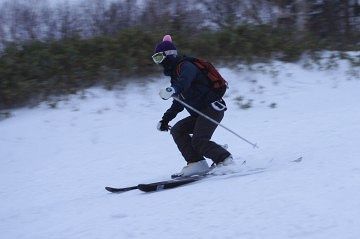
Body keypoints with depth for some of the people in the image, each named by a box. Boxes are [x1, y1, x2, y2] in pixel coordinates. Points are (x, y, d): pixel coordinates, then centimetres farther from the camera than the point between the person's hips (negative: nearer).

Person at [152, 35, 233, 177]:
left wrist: (172, 90, -55)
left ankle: (226, 161, -8)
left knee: (198, 141, -21)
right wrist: (165, 119, 22)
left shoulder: (185, 66, -9)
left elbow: (185, 81, -35)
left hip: (212, 107, -10)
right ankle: (196, 163, -8)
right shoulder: (174, 74, 21)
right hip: (199, 113, 10)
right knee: (177, 130, -1)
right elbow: (178, 104, 29)